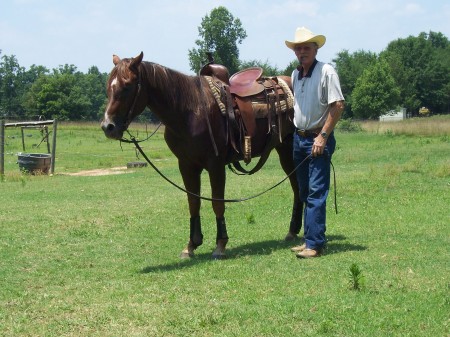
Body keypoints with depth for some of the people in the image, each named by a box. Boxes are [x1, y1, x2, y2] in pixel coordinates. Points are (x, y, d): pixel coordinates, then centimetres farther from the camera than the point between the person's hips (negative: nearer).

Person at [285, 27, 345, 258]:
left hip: (318, 139, -8)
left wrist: (323, 136, -18)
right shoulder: (295, 75, 11)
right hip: (299, 137, 8)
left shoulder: (326, 71, -10)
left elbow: (338, 106, -15)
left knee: (316, 192, -10)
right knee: (305, 193, 12)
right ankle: (310, 239, 21)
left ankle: (314, 244, -9)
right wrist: (298, 134, 13)